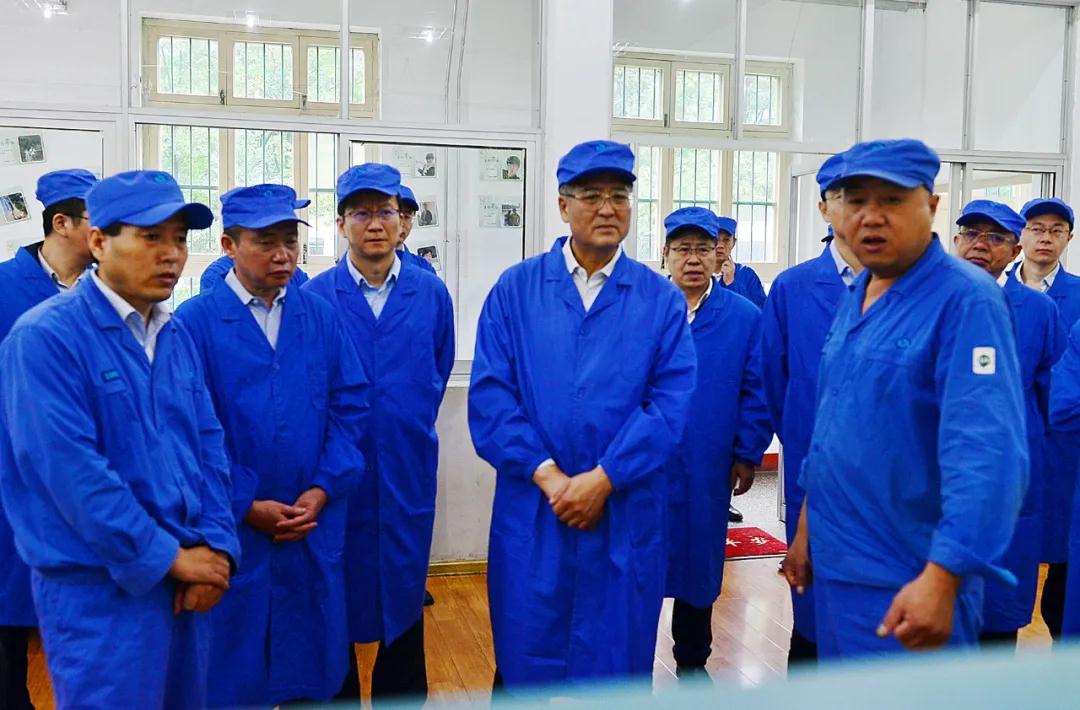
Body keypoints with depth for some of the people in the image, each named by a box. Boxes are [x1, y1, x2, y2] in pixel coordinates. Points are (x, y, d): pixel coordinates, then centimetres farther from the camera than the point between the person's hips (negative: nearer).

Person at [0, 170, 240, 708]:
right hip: (101, 585, -7)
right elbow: (71, 470, -21)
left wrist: (216, 546, -4)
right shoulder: (46, 337, -14)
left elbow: (209, 445, 8)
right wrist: (168, 557, -16)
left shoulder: (176, 337, 8)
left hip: (187, 577, 7)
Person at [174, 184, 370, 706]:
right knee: (233, 668, 12)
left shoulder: (320, 316, 4)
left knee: (310, 651, 15)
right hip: (231, 528, -3)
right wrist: (246, 506, -13)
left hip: (314, 524, 3)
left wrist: (322, 491, -8)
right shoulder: (194, 322, -8)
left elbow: (350, 406, 2)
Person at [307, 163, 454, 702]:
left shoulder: (431, 293, 2)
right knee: (336, 603, 9)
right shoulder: (315, 296, -4)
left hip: (408, 473, 2)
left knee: (405, 597, 13)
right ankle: (336, 695, 27)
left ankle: (402, 695, 29)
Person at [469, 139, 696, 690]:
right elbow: (490, 394, -5)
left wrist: (603, 479, -15)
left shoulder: (661, 299, 2)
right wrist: (548, 476, -13)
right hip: (531, 511, 0)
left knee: (617, 662, 13)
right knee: (524, 662, 11)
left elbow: (670, 401, -6)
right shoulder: (515, 289, 2)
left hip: (625, 513, 0)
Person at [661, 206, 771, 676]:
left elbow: (756, 391, 2)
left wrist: (747, 455, -2)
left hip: (708, 471, 1)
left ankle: (692, 659, 32)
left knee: (699, 560, 14)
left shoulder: (745, 317, 1)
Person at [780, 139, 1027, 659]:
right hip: (835, 566, 8)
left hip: (908, 585, -7)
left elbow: (986, 453, -25)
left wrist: (942, 577, -31)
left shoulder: (965, 300, -17)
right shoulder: (854, 299, 7)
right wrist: (806, 527, 17)